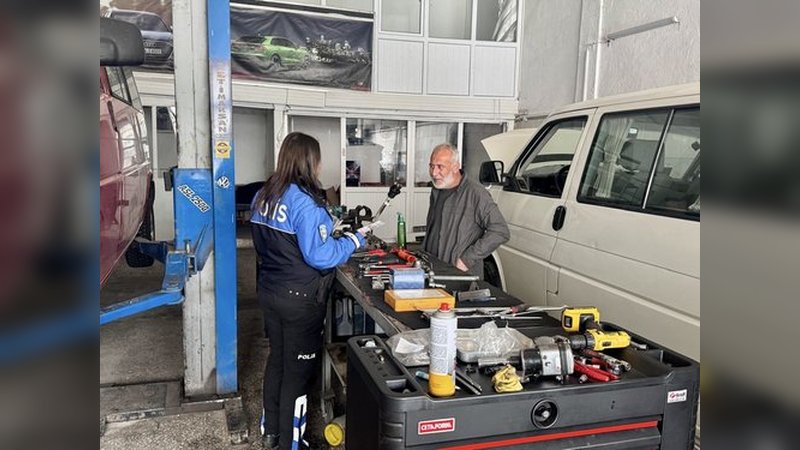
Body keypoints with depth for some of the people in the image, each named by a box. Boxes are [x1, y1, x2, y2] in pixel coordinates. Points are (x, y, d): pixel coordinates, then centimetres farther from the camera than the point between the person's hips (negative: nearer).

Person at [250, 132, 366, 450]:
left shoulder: (263, 196, 3)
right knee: (298, 369, 7)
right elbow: (319, 256, -24)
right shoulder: (305, 202, -22)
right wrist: (353, 240, -10)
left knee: (276, 359, 22)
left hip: (269, 291, 8)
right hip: (300, 299, -8)